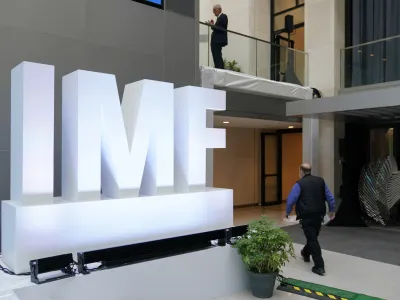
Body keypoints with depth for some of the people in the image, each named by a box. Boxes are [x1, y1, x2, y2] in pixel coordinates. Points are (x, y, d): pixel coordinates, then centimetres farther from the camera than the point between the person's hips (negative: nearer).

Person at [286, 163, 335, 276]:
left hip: (307, 216, -6)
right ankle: (306, 253, 46)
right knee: (313, 236, 23)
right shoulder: (321, 181, 8)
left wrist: (288, 212, 5)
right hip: (319, 214, 6)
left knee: (312, 239, -3)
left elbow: (291, 199, -10)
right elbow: (330, 197, 11)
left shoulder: (299, 184, -8)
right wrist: (332, 210, 21)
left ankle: (319, 266, -6)